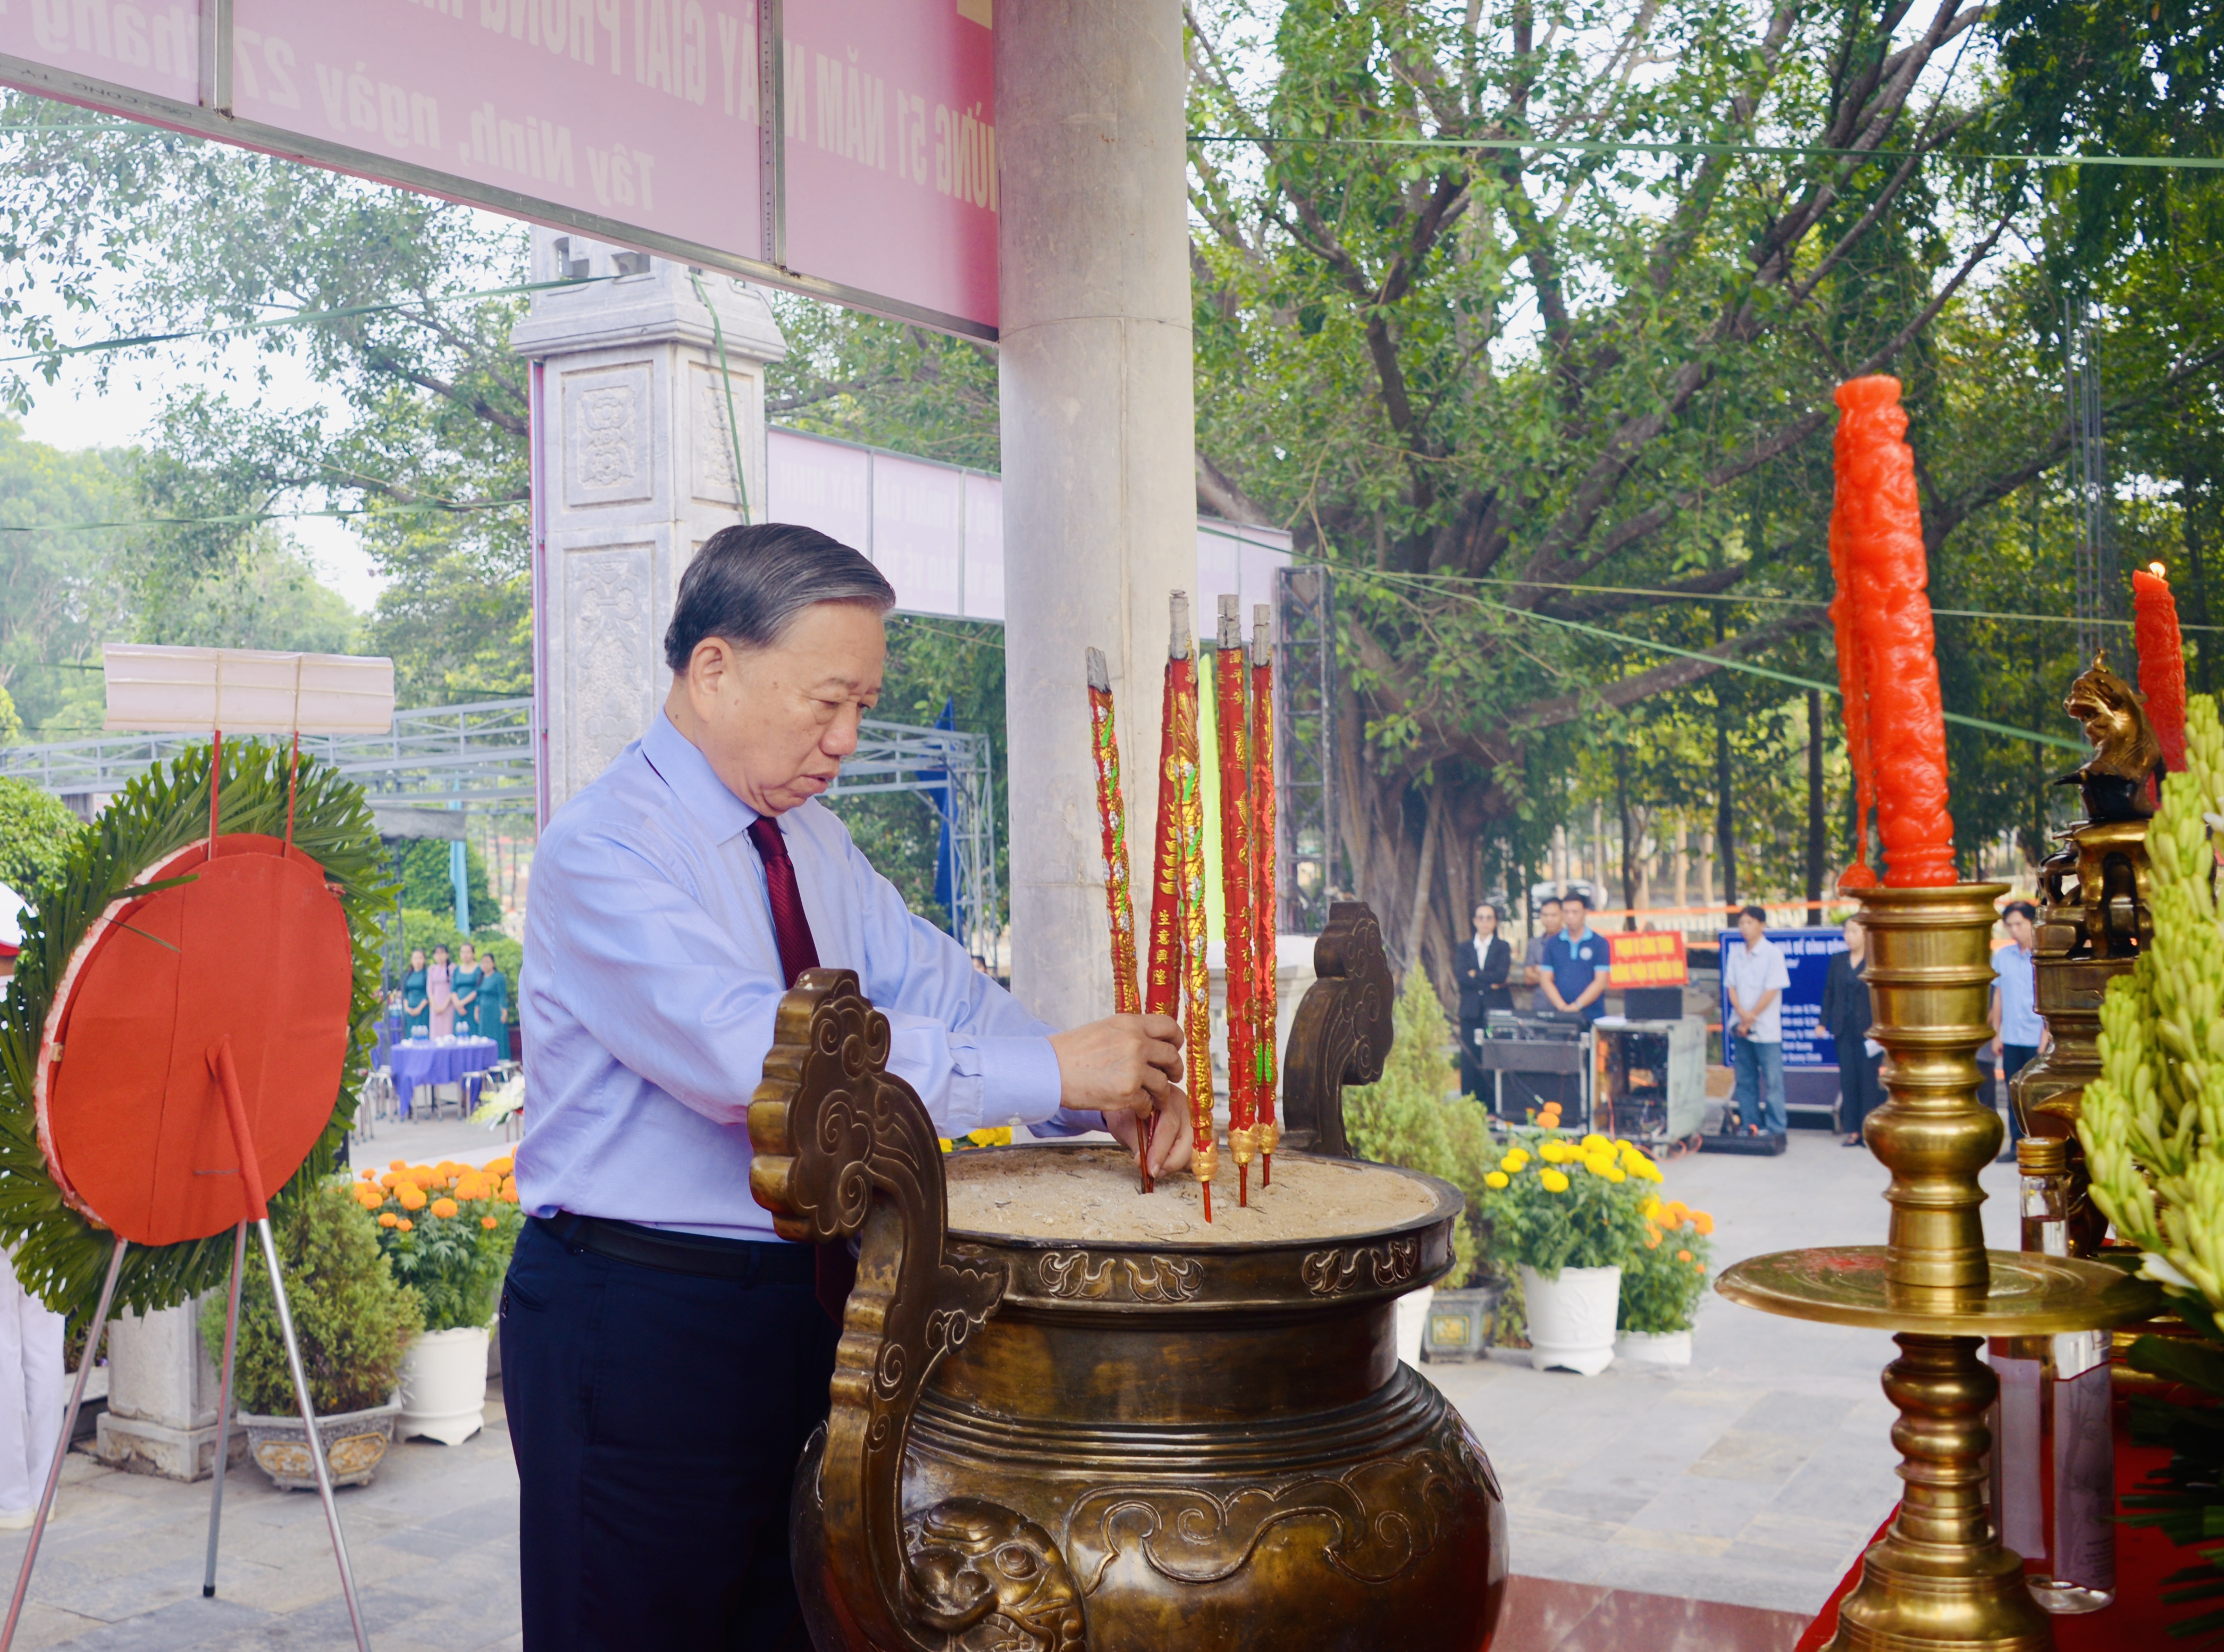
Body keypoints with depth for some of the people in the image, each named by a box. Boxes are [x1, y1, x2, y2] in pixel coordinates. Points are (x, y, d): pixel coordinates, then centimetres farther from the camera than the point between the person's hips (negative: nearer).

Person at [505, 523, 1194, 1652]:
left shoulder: (811, 840, 11)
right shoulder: (602, 851, -18)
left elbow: (937, 988, 4)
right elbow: (754, 1056, -31)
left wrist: (1112, 1095, -15)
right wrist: (1048, 1072, -32)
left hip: (800, 1299, 8)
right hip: (635, 1324, -8)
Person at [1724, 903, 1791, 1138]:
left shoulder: (1772, 953, -6)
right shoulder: (1735, 953, 9)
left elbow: (1772, 991, -10)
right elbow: (1731, 986, 6)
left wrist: (1750, 1019, -9)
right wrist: (1742, 1014, -10)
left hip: (1766, 1029, -5)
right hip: (1741, 1028, 5)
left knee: (1772, 1080, -3)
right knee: (1745, 1080, 8)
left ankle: (1776, 1128, 1)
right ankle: (1750, 1127, 14)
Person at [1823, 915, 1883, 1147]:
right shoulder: (1837, 960, 10)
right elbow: (1829, 992, 12)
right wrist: (1824, 1023, 6)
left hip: (1868, 1029, -4)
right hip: (1844, 1030, 4)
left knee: (1869, 1080, -1)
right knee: (1848, 1080, 5)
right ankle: (1852, 1130, 9)